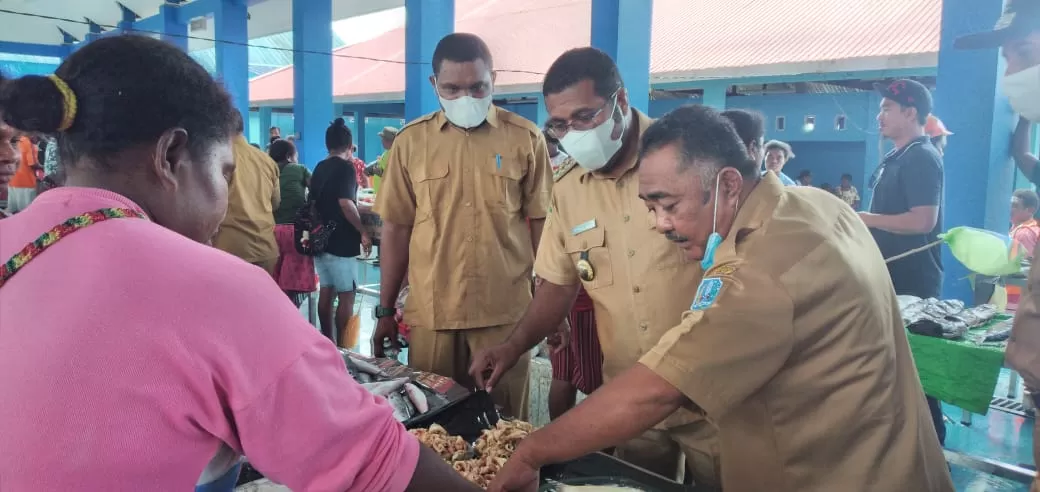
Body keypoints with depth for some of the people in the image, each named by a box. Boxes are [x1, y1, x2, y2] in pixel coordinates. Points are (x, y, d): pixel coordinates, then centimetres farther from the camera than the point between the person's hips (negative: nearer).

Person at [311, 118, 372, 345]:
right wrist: (363, 232, -16)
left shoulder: (319, 168, 12)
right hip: (341, 241, -8)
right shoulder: (346, 167, -13)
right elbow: (345, 203, -24)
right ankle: (343, 346, 1)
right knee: (346, 294, -2)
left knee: (326, 291, 12)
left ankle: (328, 342, 19)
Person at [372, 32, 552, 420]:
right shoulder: (410, 142, 3)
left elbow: (541, 224, 4)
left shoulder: (525, 138, 0)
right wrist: (385, 310, 7)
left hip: (506, 313, -1)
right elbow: (397, 229, 6)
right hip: (430, 315, 1)